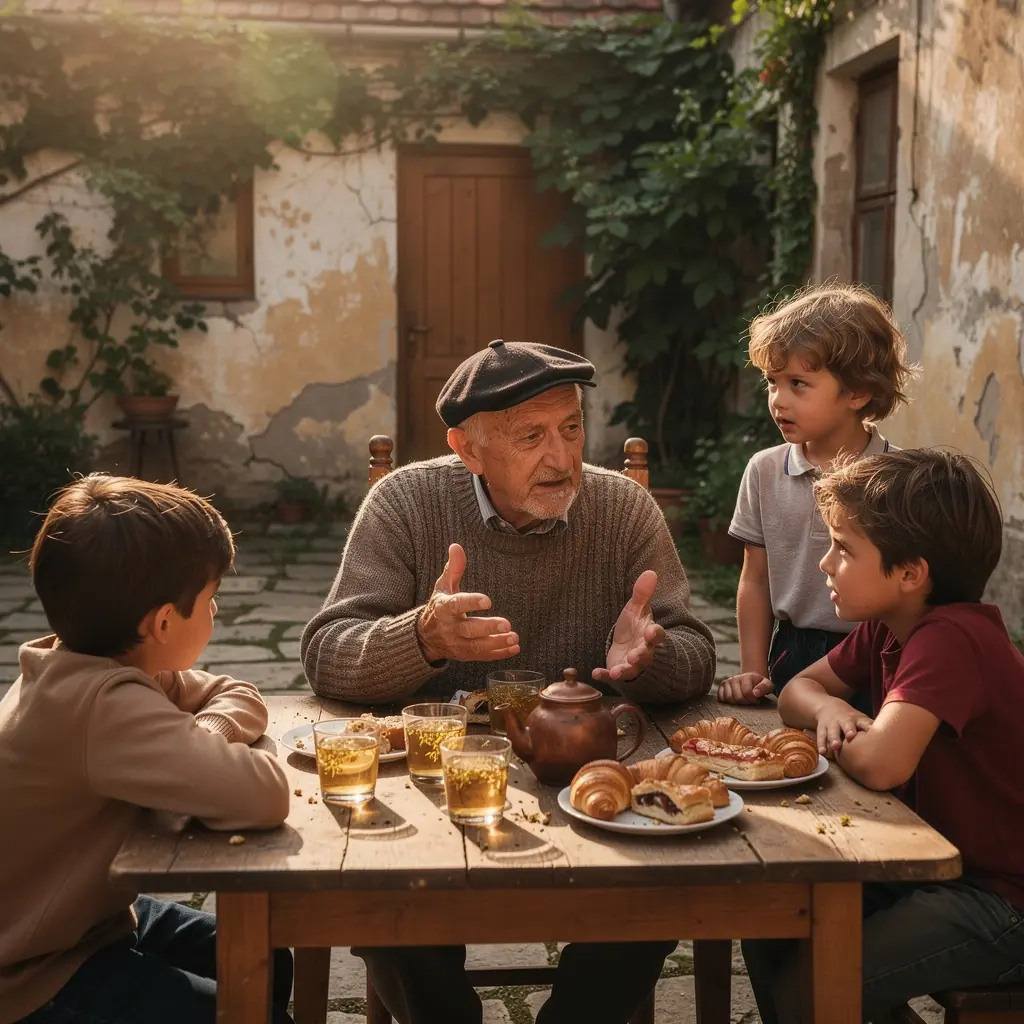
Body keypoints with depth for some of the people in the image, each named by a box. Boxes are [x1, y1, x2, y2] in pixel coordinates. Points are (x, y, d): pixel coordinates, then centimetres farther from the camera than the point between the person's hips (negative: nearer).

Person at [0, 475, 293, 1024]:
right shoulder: (105, 704, -34)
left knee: (267, 966, 16)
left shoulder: (84, 665, -5)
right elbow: (262, 796, -43)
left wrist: (197, 738, -15)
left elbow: (240, 697, 7)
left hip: (86, 916, 9)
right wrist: (198, 746, -22)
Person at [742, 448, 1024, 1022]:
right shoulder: (887, 628, 3)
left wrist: (838, 736, -12)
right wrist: (830, 708, -11)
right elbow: (799, 691, 13)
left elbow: (880, 762, -36)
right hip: (936, 863, 9)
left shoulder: (952, 638, -25)